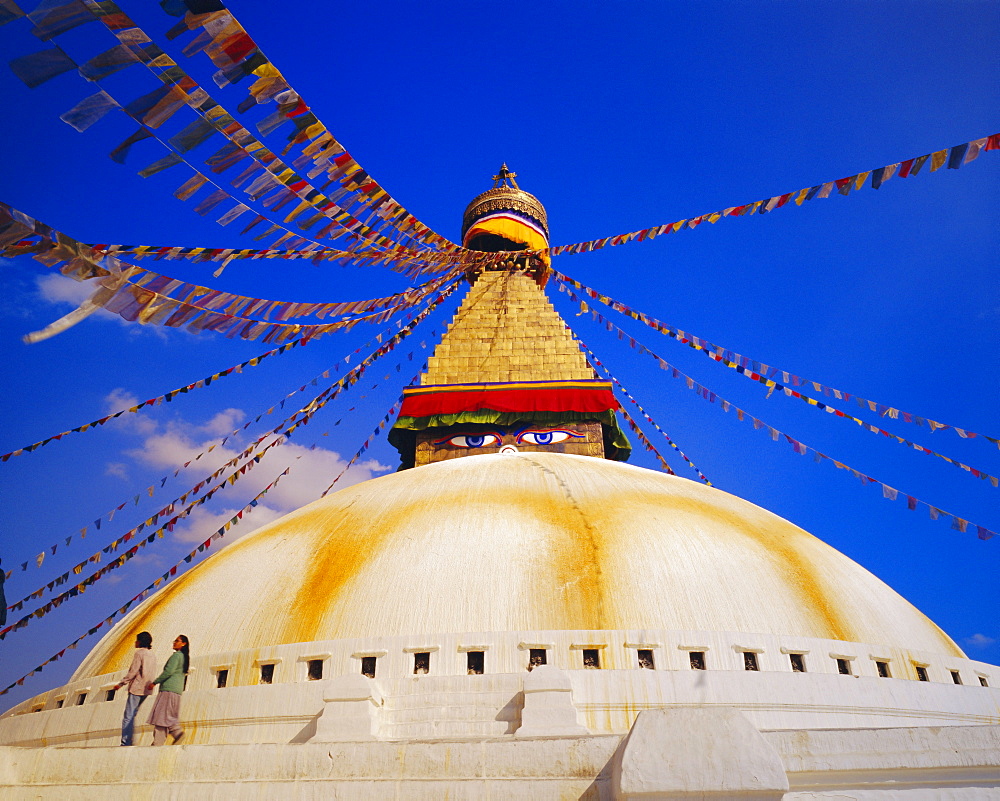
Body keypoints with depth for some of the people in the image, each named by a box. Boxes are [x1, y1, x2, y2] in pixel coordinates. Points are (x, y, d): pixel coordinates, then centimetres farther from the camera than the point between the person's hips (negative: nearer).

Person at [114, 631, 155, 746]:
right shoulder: (151, 655, 17)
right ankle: (129, 741, 13)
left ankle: (125, 743, -11)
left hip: (136, 688, -8)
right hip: (146, 689, 8)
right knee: (132, 716, 14)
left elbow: (133, 672, -13)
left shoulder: (139, 653, -7)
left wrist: (121, 684, -7)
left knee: (128, 717, -7)